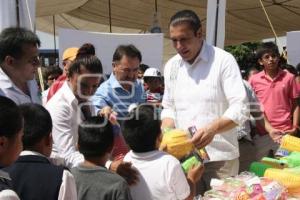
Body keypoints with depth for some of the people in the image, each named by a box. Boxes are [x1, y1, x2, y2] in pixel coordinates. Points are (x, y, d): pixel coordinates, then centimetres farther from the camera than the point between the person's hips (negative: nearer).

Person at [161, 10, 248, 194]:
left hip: (220, 157, -4)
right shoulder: (171, 66, 6)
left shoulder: (224, 60, -10)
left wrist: (213, 129, -31)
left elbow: (240, 109, -15)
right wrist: (164, 133, -7)